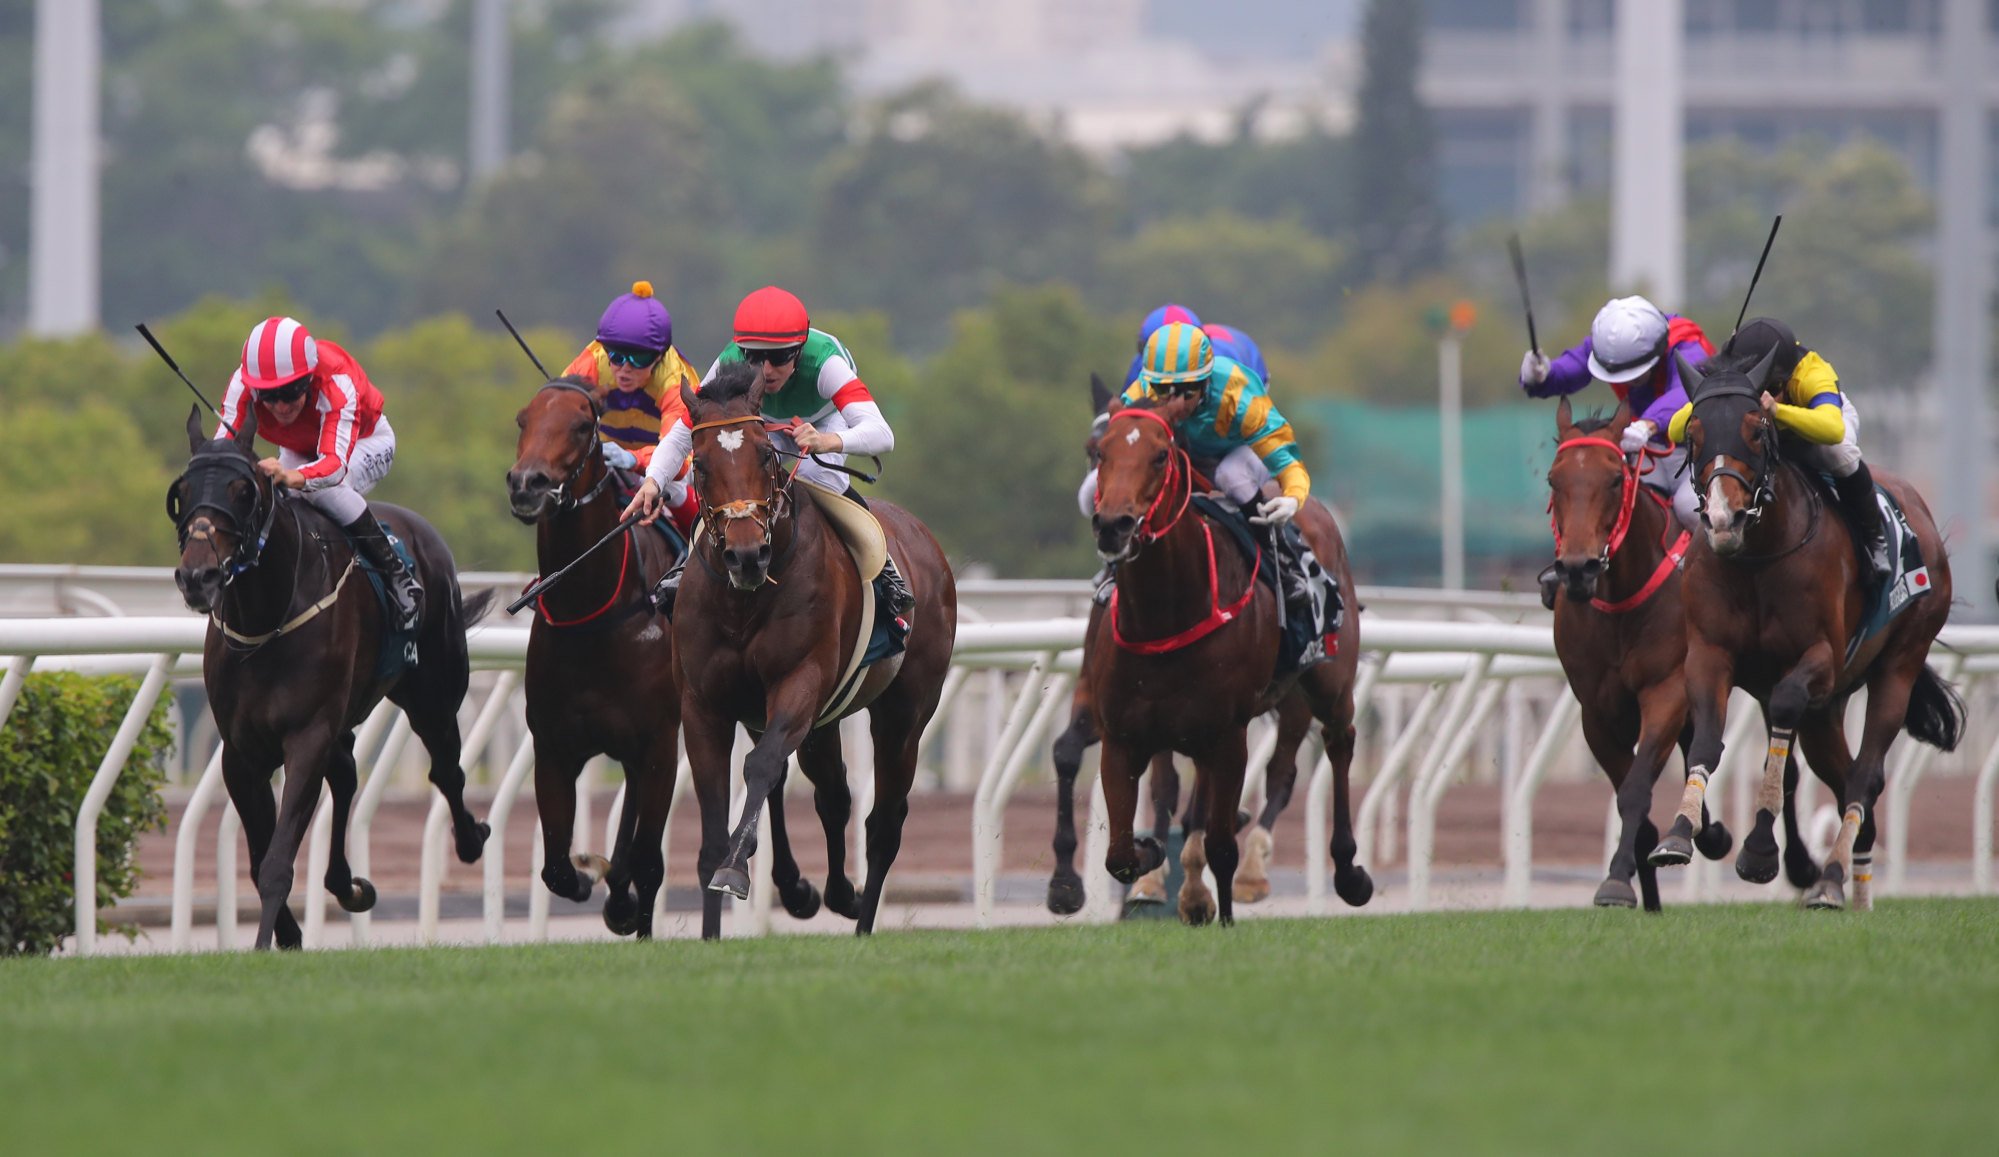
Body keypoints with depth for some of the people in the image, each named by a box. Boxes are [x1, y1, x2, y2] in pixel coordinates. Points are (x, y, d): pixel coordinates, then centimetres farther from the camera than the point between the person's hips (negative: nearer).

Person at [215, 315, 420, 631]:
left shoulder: (337, 383, -42)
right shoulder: (243, 385, -31)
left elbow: (335, 462, -52)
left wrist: (293, 477, -74)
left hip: (364, 442, -4)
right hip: (298, 451, 4)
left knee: (324, 488, -36)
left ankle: (398, 578, -24)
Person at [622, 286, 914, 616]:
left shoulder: (825, 362, -43)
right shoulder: (730, 365, -35)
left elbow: (882, 434, -54)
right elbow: (680, 434, -31)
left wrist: (828, 442, -73)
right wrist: (653, 482, -50)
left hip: (828, 420, -2)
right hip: (765, 424, 2)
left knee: (817, 473, -31)